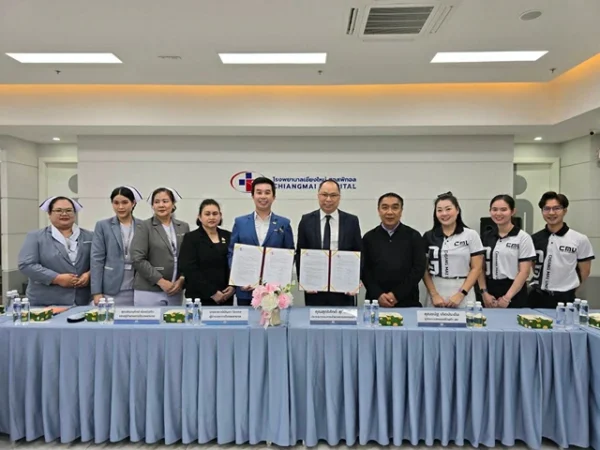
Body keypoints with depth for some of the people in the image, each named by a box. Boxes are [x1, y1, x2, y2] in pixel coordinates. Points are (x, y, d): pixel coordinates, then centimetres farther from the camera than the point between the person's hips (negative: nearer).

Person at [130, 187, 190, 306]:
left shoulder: (183, 227, 9)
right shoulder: (144, 226, -2)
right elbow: (138, 259, -9)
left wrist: (182, 280, -5)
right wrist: (161, 281, -12)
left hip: (175, 291, 3)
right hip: (148, 291, -3)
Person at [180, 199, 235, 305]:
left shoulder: (228, 237, 9)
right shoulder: (190, 238, -2)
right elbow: (190, 270, -10)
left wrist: (233, 286, -7)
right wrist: (212, 292, -14)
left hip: (225, 296, 3)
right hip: (200, 297, -3)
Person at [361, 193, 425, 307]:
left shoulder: (414, 236, 3)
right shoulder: (369, 237, 5)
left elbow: (419, 268, -3)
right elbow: (364, 270, 2)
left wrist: (397, 294, -10)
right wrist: (378, 295, -11)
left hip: (407, 301, 0)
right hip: (376, 301, 1)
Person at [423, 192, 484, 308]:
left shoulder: (471, 235, 1)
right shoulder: (429, 236, 4)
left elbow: (476, 268, -1)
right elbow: (424, 269, 4)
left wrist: (461, 294, -10)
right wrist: (434, 295, -6)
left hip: (463, 293, -1)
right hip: (436, 293, 1)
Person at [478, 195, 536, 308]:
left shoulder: (523, 237, -4)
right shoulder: (486, 236, 6)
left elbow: (524, 271, -8)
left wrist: (507, 297, -14)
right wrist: (484, 292, -4)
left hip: (514, 293, -3)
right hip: (490, 292, 3)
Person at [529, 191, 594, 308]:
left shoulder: (580, 239, -3)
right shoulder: (534, 239, 2)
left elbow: (584, 271, 4)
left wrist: (569, 290, 7)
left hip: (565, 298, -2)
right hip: (537, 297, 2)